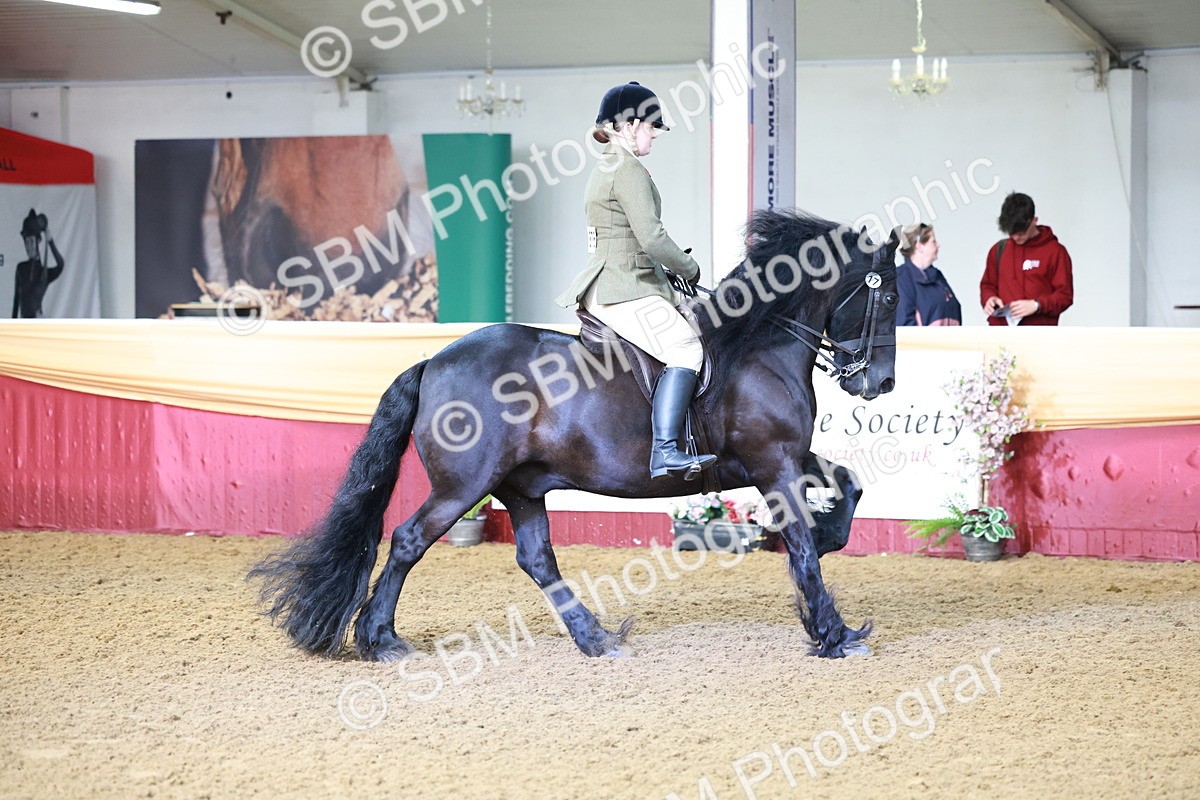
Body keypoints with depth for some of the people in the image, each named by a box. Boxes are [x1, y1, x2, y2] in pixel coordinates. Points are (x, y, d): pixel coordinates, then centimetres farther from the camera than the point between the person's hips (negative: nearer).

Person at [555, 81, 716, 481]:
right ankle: (665, 451, -34)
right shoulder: (629, 170, -12)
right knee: (685, 346, -22)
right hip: (622, 290, -11)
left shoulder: (605, 169, 21)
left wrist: (673, 269, 16)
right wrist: (690, 268, -4)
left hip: (607, 288, 11)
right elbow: (652, 238, -19)